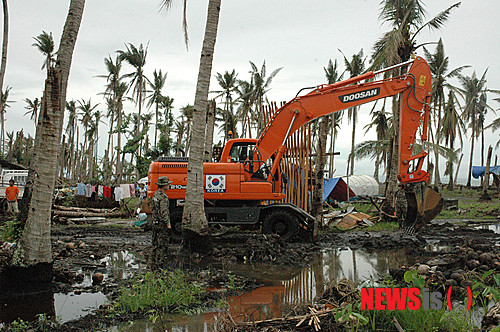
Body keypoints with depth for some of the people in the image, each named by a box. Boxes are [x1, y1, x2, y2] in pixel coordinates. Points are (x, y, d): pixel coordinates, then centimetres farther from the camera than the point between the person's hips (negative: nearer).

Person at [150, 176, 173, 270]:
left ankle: (153, 265, 20)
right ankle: (159, 266, -2)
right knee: (162, 246, -4)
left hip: (155, 222, 9)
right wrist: (168, 225, -21)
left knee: (155, 245, 14)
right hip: (162, 224, -9)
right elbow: (164, 212, -23)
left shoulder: (155, 195, 11)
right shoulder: (163, 197, -18)